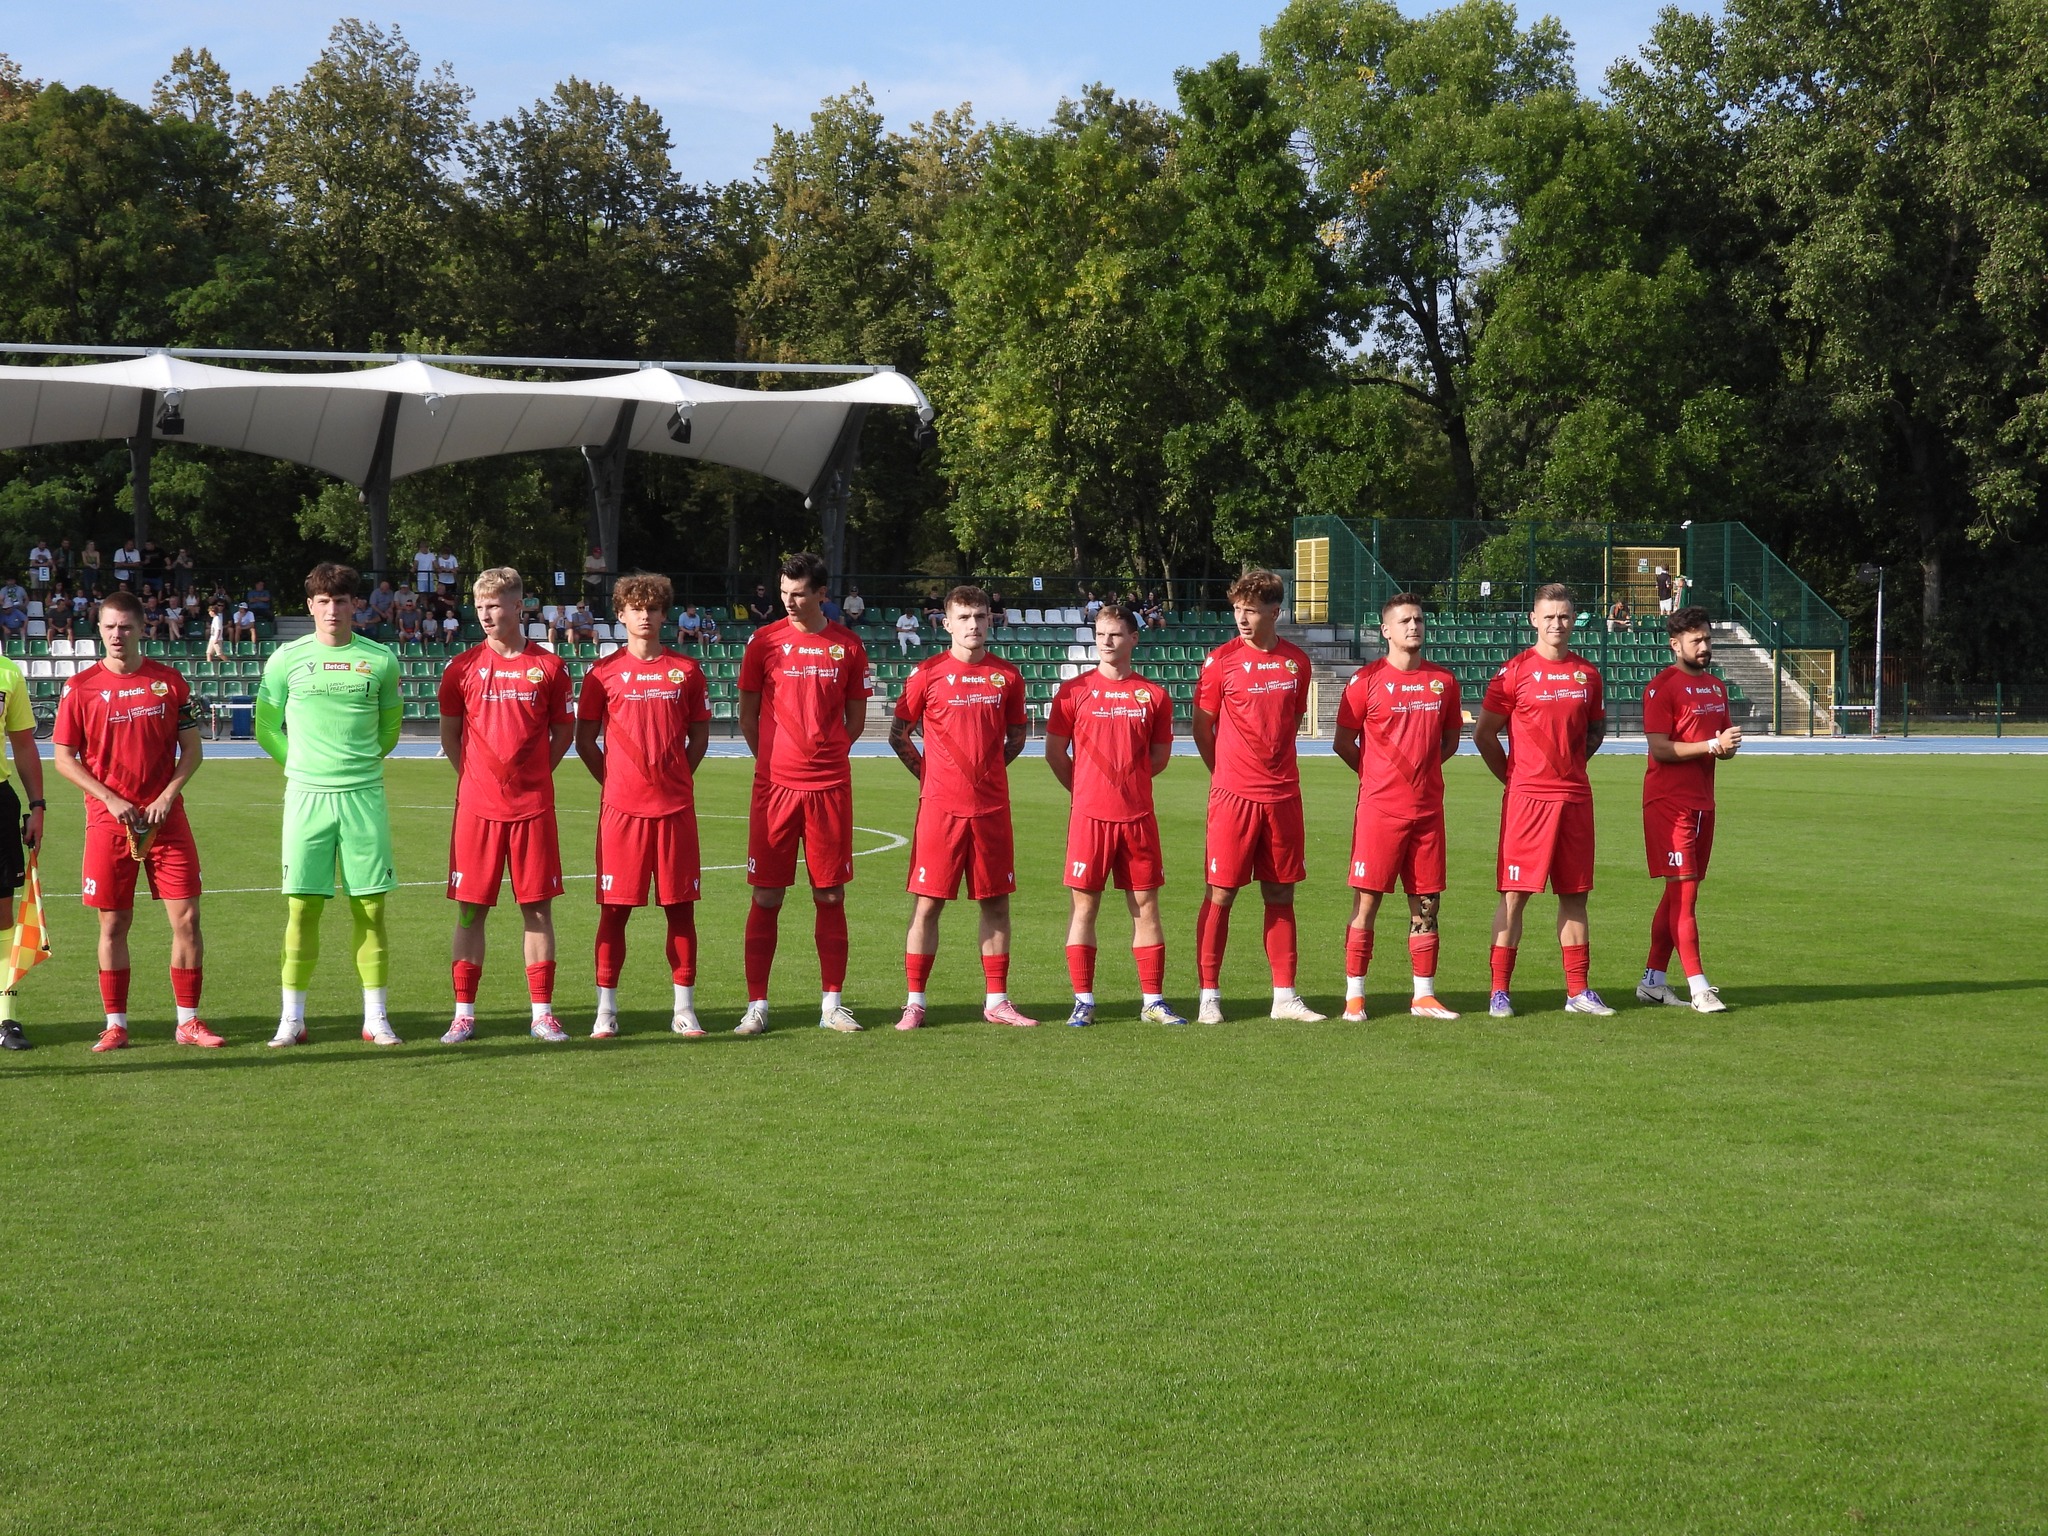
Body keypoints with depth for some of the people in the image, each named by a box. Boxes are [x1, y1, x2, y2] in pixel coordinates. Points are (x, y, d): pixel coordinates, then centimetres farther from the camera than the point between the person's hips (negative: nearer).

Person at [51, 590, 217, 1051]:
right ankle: (115, 1025, 12)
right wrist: (110, 799, -9)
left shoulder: (170, 681, 3)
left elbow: (191, 750, 7)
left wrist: (166, 797, -8)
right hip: (108, 821, -1)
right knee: (114, 923, 3)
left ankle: (188, 1021, 7)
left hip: (165, 818, 1)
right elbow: (64, 757, 2)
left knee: (187, 917, -3)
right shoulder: (81, 687, 1)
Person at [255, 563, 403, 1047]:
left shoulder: (380, 660, 5)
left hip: (364, 794, 0)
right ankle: (292, 1017, 7)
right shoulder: (287, 659, 4)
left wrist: (362, 759, 9)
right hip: (306, 795, 0)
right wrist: (303, 763, 8)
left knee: (370, 907, 1)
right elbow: (266, 728, 13)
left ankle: (376, 1017, 7)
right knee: (302, 907, 0)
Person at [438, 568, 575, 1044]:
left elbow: (564, 732, 11)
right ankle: (464, 1013, 9)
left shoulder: (548, 666, 3)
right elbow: (449, 736, 12)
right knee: (470, 907, 2)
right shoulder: (462, 667, 4)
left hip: (533, 806, 0)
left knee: (537, 907, 2)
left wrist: (531, 772, 3)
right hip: (477, 806, 0)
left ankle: (542, 1013, 8)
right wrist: (474, 776, 4)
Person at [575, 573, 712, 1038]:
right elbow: (585, 741, 8)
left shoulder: (685, 670, 7)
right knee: (615, 907, 1)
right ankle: (606, 1009, 8)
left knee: (681, 905, 3)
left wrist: (676, 777, 6)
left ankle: (684, 1008, 10)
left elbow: (700, 736, 13)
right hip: (621, 807, -1)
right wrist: (613, 781, 3)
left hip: (675, 807, 1)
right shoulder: (604, 673, 3)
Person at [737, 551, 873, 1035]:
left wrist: (826, 754, 6)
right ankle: (756, 1006, 4)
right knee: (766, 897, -1)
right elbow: (748, 713, 9)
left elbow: (856, 718, 13)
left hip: (830, 786, 1)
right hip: (775, 785, -1)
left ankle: (832, 1004, 11)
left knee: (830, 895, 4)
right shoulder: (765, 640, 3)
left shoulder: (847, 645, 6)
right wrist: (772, 758, 5)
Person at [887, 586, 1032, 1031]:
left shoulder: (1007, 676, 7)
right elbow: (899, 734, 5)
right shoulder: (928, 673, -1)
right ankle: (914, 1002, 5)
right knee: (927, 903, -1)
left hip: (991, 806, 3)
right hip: (940, 806, -3)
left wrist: (989, 769, 8)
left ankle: (996, 1001, 15)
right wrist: (927, 773, 1)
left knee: (996, 902, 6)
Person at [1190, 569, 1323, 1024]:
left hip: (1283, 795, 3)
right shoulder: (1221, 660, -3)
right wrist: (1226, 774, 8)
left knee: (1281, 894, 8)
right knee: (1220, 894, -2)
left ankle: (1284, 996, 14)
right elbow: (1202, 729, 4)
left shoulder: (1296, 661, 7)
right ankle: (1209, 995, 4)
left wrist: (1274, 768, 14)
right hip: (1233, 795, -3)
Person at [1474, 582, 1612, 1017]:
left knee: (1574, 895, 8)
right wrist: (1512, 774, 3)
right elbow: (1483, 733, 1)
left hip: (1575, 796, 4)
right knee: (1514, 894, -4)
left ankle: (1578, 991, 13)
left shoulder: (1587, 674, 9)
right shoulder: (1515, 671, -4)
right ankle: (1500, 992, 0)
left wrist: (1570, 764, 10)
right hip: (1528, 797, -4)